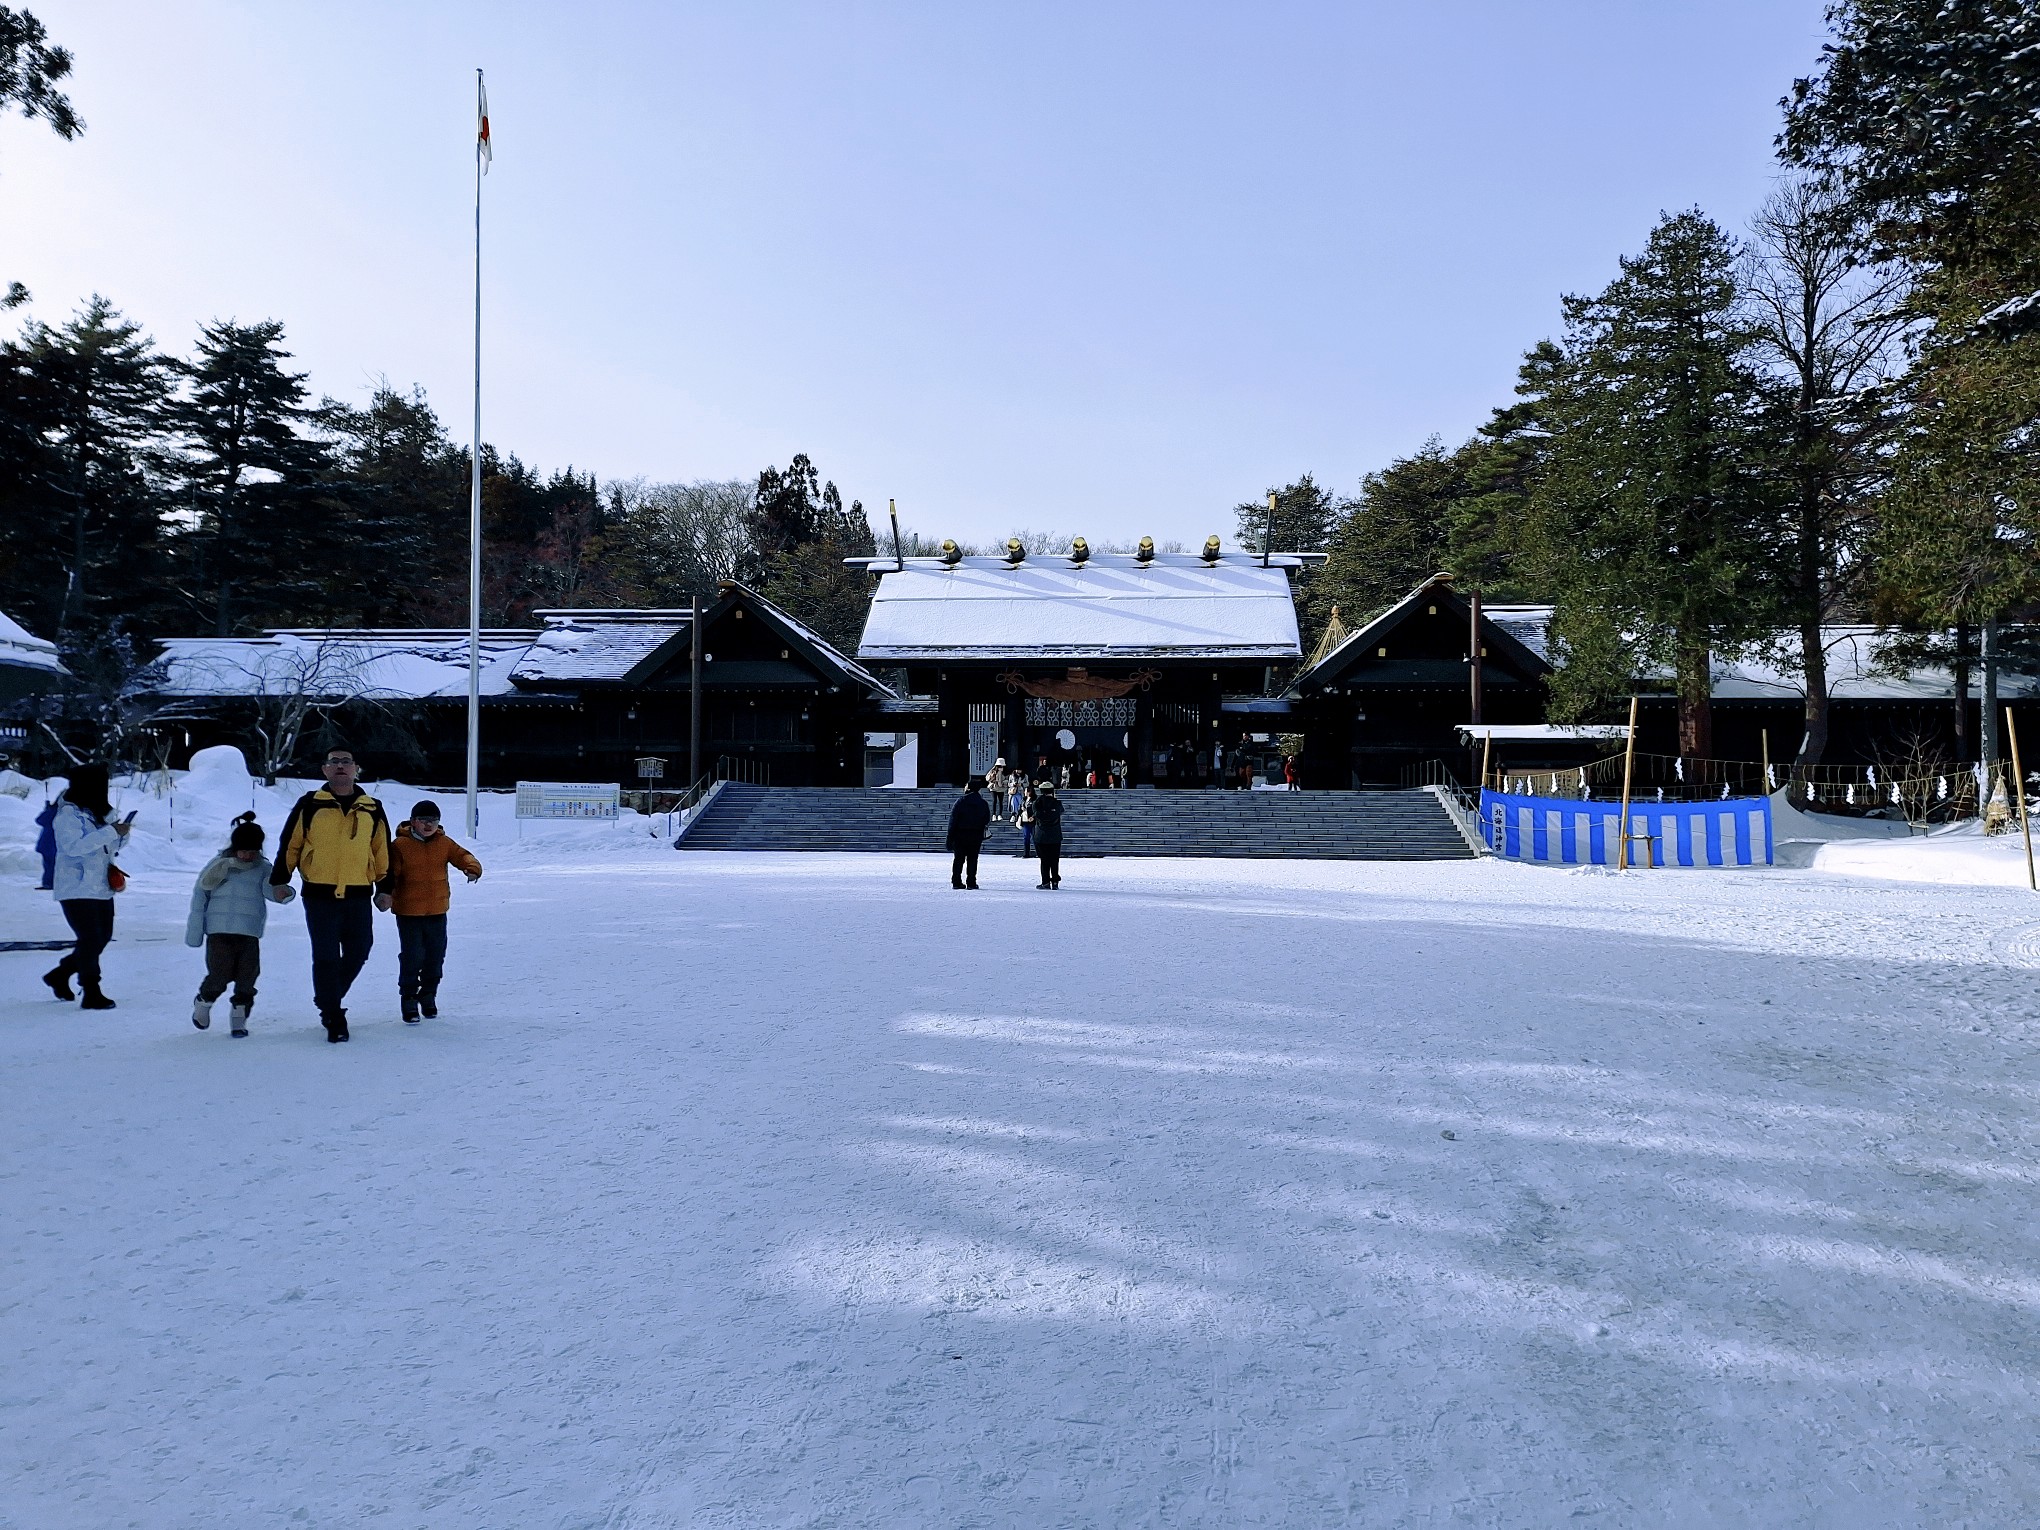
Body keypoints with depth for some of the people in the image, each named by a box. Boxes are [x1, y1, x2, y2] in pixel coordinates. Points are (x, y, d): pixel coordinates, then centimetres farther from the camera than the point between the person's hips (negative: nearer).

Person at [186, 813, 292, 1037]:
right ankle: (203, 1002, 24)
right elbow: (200, 896, 7)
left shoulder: (263, 868, 8)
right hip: (219, 931, -1)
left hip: (249, 933, 1)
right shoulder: (217, 865, 4)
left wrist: (282, 893, -37)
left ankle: (239, 1018, 14)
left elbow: (270, 886, -11)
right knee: (220, 975, -6)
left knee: (247, 977, -1)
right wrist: (194, 932, 4)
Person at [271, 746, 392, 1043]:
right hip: (319, 895, -3)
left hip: (359, 896, 3)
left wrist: (384, 888, 14)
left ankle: (328, 1000, 32)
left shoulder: (372, 809, 8)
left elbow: (382, 851, 14)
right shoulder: (309, 805, 2)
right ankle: (333, 1018, 7)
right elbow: (288, 845, 5)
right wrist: (279, 880, 1)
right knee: (325, 958, -3)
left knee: (357, 954, 9)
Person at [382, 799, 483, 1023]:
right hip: (408, 912, -4)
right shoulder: (400, 845, -8)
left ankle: (428, 996, 30)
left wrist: (472, 868, -23)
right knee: (412, 957, -3)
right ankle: (409, 999, 13)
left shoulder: (444, 843, 4)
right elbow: (389, 872, -11)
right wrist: (385, 893, -27)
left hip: (437, 912, 4)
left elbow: (462, 856, -1)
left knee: (436, 956, 12)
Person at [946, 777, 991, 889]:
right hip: (976, 836, 1)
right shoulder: (983, 803, 3)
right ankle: (971, 882, -1)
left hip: (960, 835, -1)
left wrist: (950, 837, -5)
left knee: (958, 859, 6)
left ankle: (956, 881, 4)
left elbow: (953, 819, -8)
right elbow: (987, 821, 7)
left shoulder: (961, 801, -6)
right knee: (972, 859, 4)